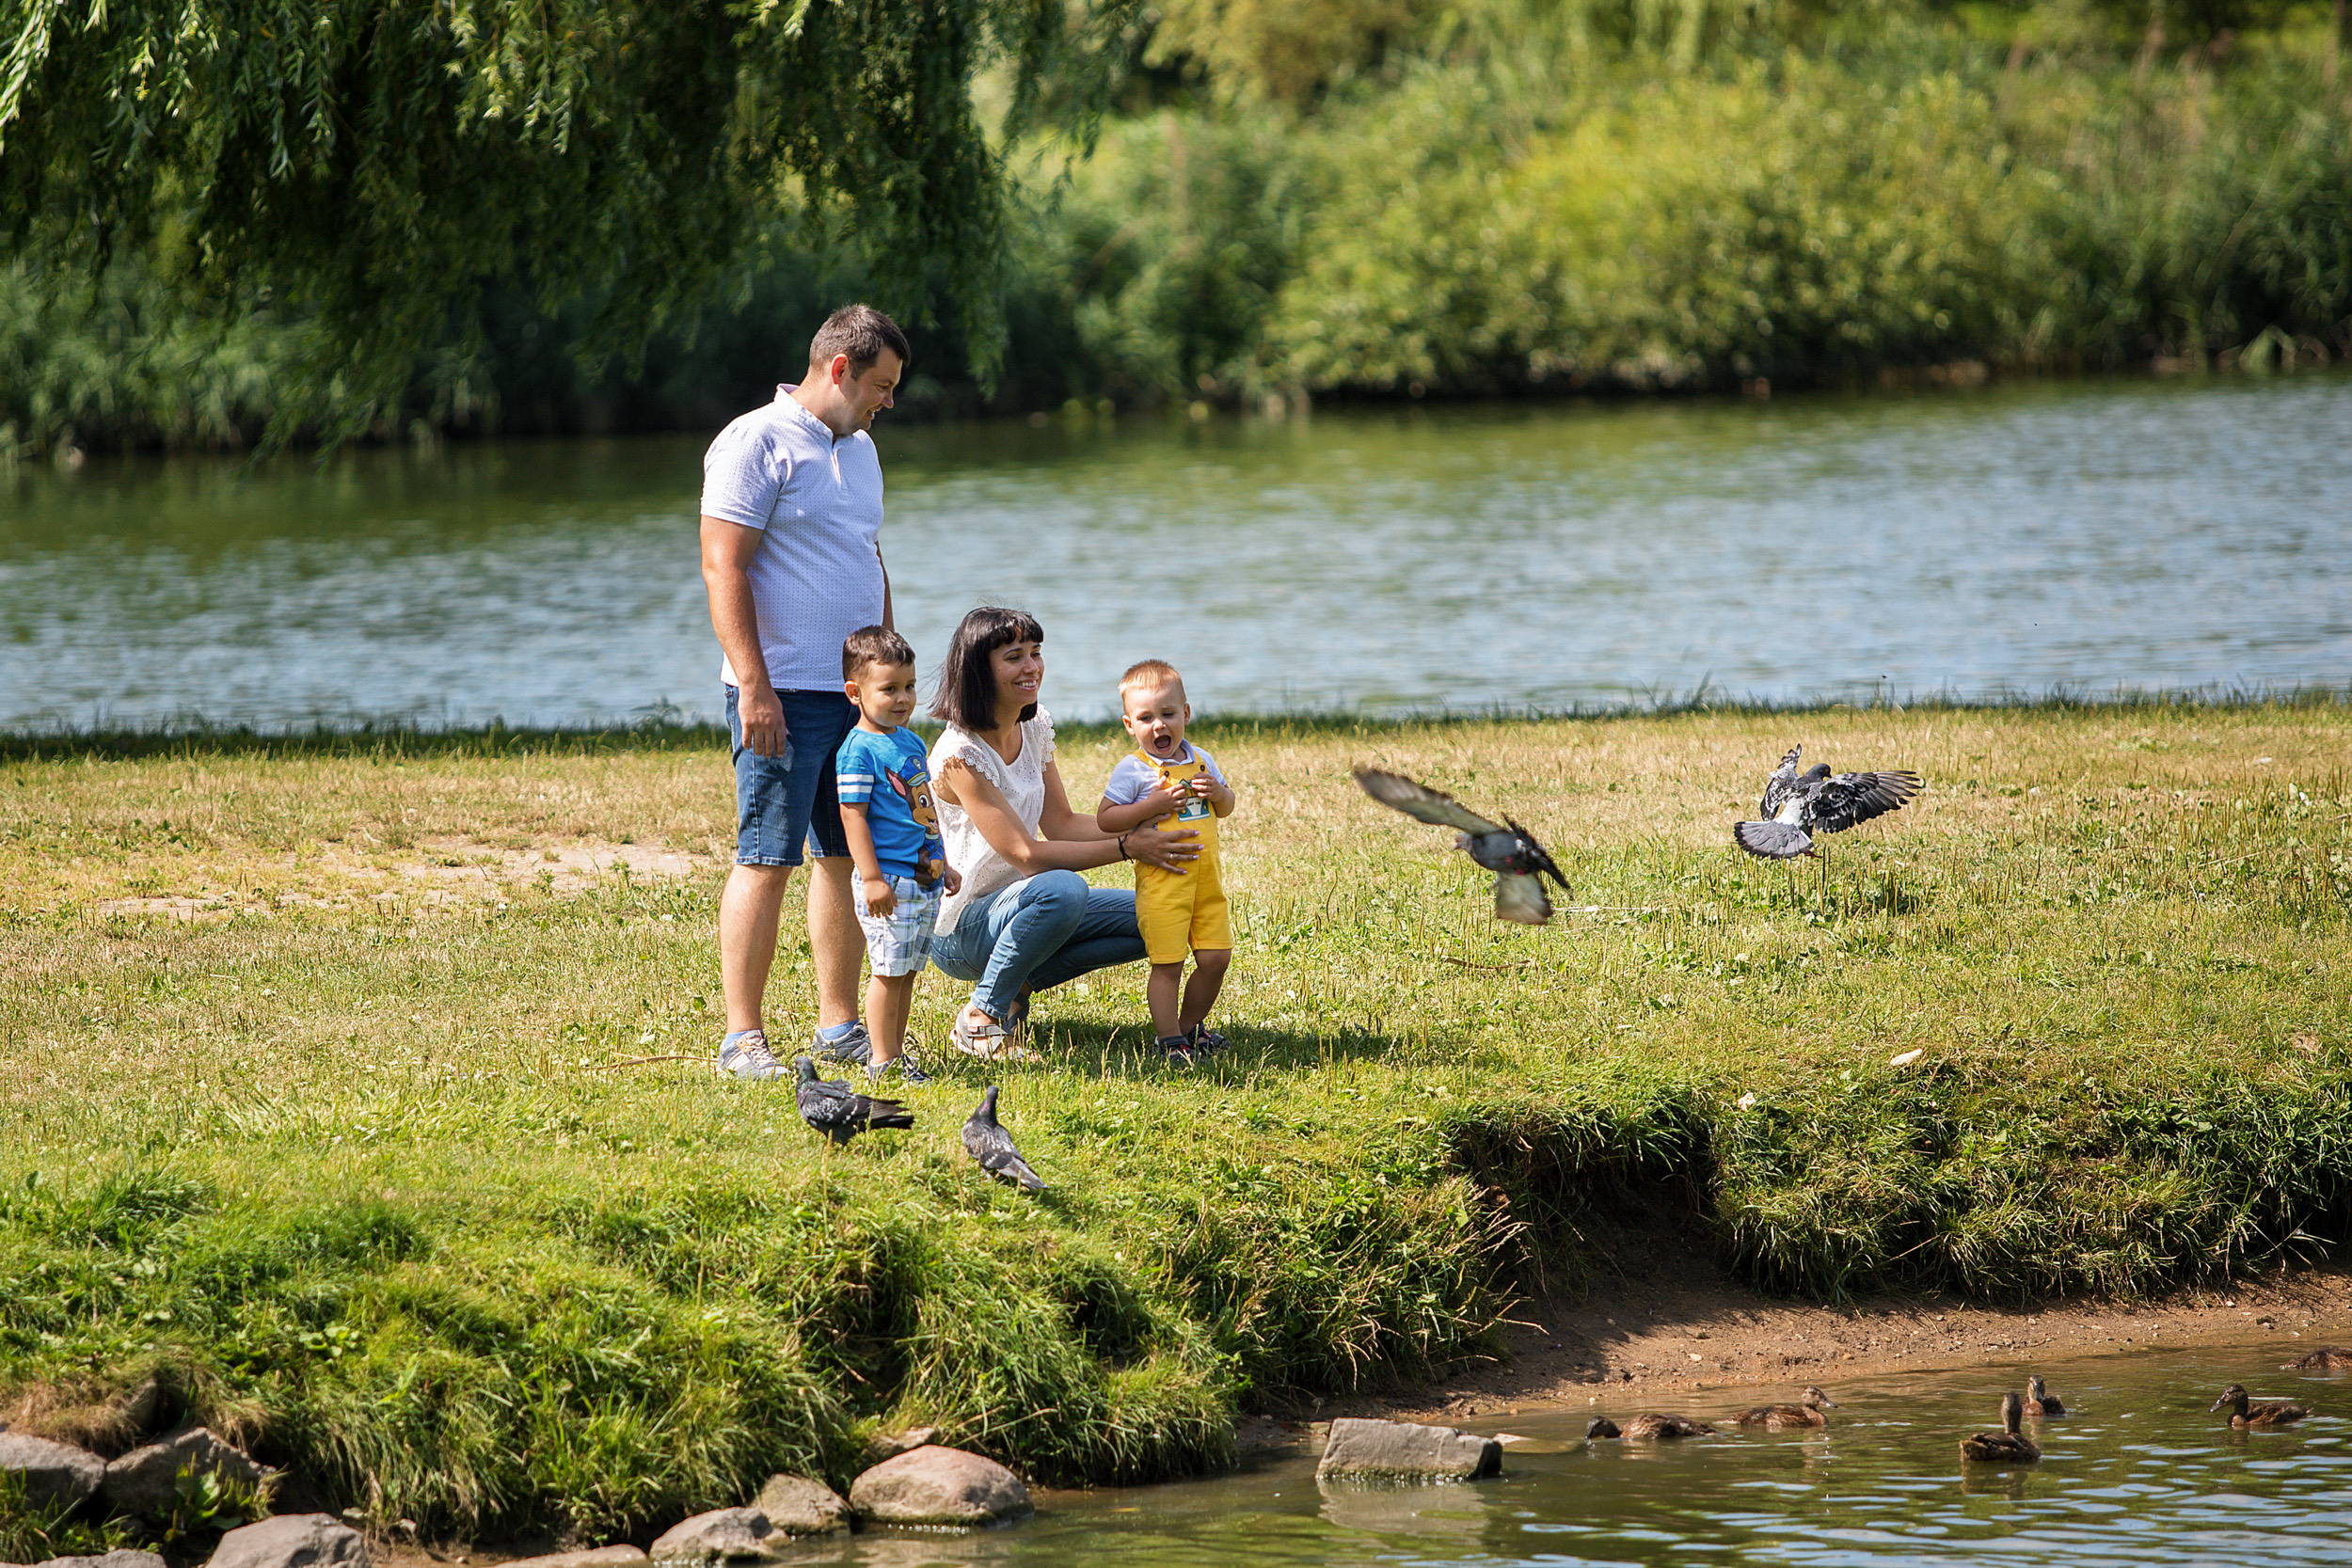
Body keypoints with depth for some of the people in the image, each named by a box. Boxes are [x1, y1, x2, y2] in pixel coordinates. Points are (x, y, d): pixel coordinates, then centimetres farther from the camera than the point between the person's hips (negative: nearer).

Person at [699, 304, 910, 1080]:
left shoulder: (859, 448, 18)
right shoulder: (756, 443, -9)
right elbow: (723, 569, -14)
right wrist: (753, 686, -19)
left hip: (858, 692, 8)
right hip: (784, 691, -8)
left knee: (847, 856, 9)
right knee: (767, 860, -7)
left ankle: (840, 1026, 15)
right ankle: (742, 1037, -4)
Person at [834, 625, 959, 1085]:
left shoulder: (911, 743, 15)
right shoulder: (859, 750, -11)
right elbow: (853, 815, -15)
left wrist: (944, 865, 27)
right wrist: (871, 877, -20)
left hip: (925, 881, 8)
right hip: (889, 882, -8)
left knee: (908, 970, 12)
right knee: (890, 970, -6)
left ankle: (896, 1053, 18)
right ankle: (882, 1061, -1)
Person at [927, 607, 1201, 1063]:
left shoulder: (1035, 728, 4)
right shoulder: (960, 755, -23)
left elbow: (1061, 824, 7)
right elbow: (1025, 854, -25)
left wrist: (1146, 821, -8)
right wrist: (1127, 847, -25)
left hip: (1016, 906, 8)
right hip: (957, 928, -8)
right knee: (1063, 890, -36)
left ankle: (1016, 985, 6)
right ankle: (981, 1019, -18)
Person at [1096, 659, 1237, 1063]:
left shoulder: (1199, 761, 11)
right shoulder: (1132, 770, -6)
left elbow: (1226, 807, 21)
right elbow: (1105, 819, -10)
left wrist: (1219, 793, -2)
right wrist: (1151, 806, -19)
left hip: (1206, 878, 5)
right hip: (1162, 883, -5)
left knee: (1215, 958, 5)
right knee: (1167, 965, -6)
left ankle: (1191, 1024, 24)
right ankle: (1171, 1041, 1)